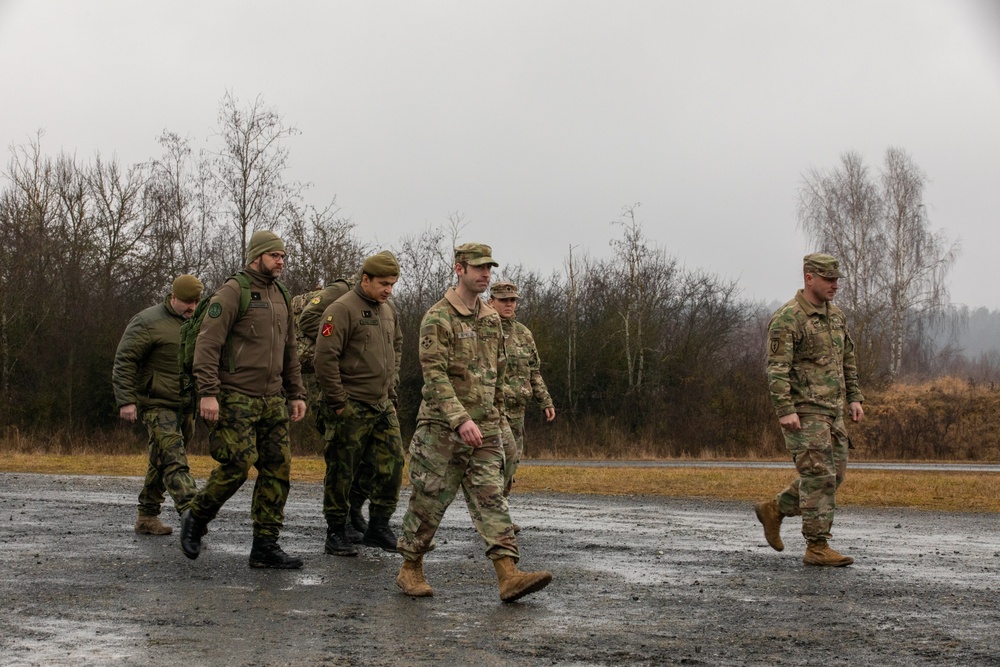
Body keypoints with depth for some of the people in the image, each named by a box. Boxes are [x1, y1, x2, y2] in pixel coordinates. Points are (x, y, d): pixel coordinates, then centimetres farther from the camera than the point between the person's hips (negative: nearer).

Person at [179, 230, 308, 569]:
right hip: (236, 397, -7)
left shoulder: (280, 297, 17)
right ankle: (195, 518, 8)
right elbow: (207, 344, -13)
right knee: (238, 463, -15)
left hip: (272, 400, 7)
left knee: (278, 467, 0)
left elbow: (289, 351, 23)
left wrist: (296, 394, 16)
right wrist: (208, 392, -21)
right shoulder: (232, 292, -7)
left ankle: (265, 546, 3)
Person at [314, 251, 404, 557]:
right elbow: (324, 358, -17)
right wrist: (338, 402, -16)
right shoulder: (342, 310, -13)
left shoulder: (388, 310, 12)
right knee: (342, 472, 0)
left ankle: (378, 526, 14)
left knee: (392, 463, 2)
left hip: (383, 405, 7)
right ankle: (336, 533, 10)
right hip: (351, 407, -7)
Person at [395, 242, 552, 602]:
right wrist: (461, 420, -26)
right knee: (429, 500, 2)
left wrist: (496, 416, 20)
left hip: (484, 430, 6)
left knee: (491, 500, -4)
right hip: (442, 427, -6)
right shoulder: (438, 318, -10)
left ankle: (509, 576, -12)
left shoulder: (491, 318, 13)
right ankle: (410, 570, 18)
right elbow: (435, 376, -18)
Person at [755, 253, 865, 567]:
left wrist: (854, 398, 13)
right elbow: (777, 368, -17)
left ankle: (774, 510, 25)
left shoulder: (836, 316, 13)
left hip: (832, 411, 8)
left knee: (832, 476, 10)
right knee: (819, 477, -10)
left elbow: (848, 360, 21)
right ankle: (817, 547, -4)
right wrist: (785, 410, -24)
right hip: (803, 412, -8)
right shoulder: (787, 319, -12)